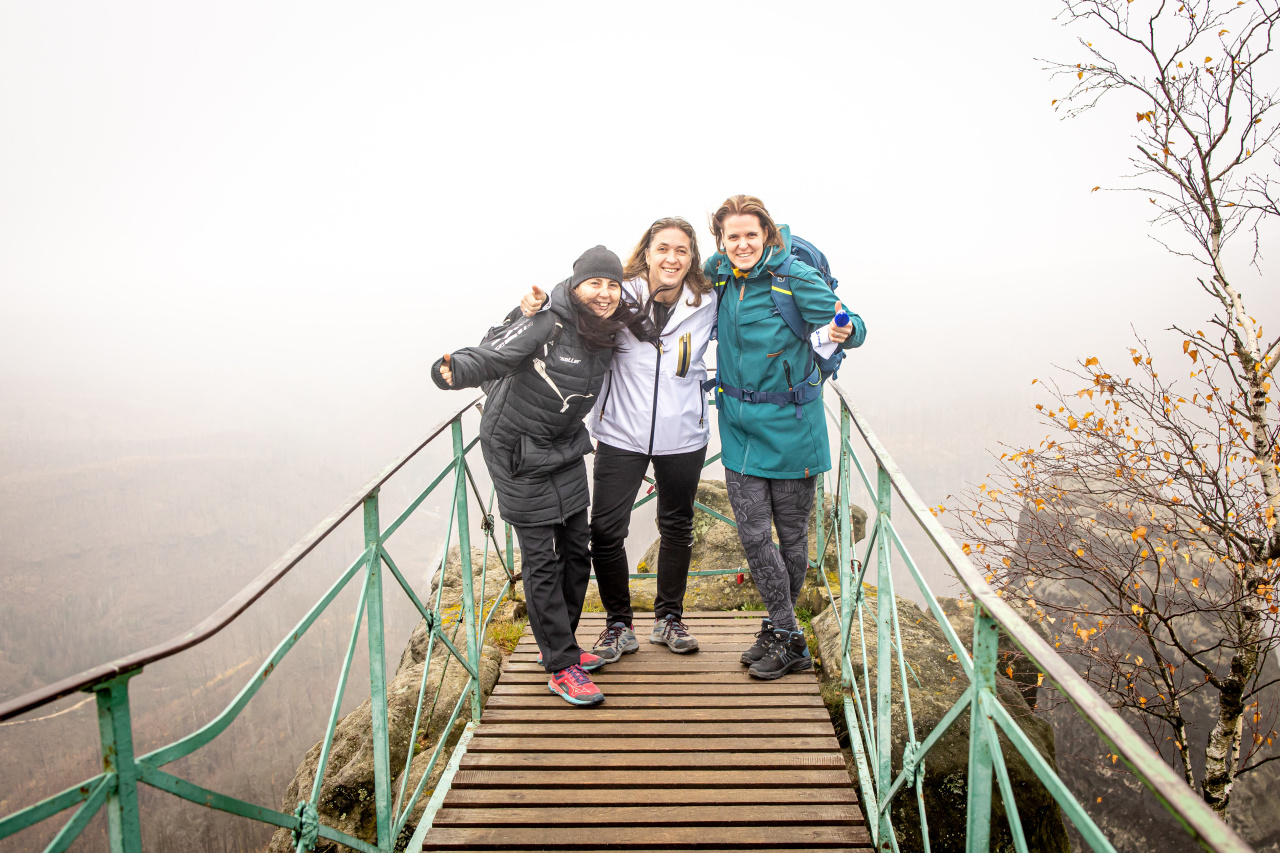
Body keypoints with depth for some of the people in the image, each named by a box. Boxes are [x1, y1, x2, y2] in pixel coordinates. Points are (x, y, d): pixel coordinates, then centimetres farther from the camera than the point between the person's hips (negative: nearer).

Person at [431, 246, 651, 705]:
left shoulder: (609, 331, 0)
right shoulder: (545, 323, -21)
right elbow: (489, 356, -31)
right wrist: (454, 370, -49)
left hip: (565, 449, 7)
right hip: (518, 451, -7)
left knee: (577, 550, 12)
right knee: (542, 559, -3)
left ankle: (560, 644, 32)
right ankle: (560, 666, 9)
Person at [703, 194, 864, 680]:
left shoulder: (795, 277, -13)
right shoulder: (720, 277, 3)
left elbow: (850, 325, -10)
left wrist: (844, 331, -32)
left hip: (789, 425, -4)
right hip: (740, 426, 5)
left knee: (791, 533, 8)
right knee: (752, 534, 3)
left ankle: (782, 634, 26)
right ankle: (788, 636, 19)